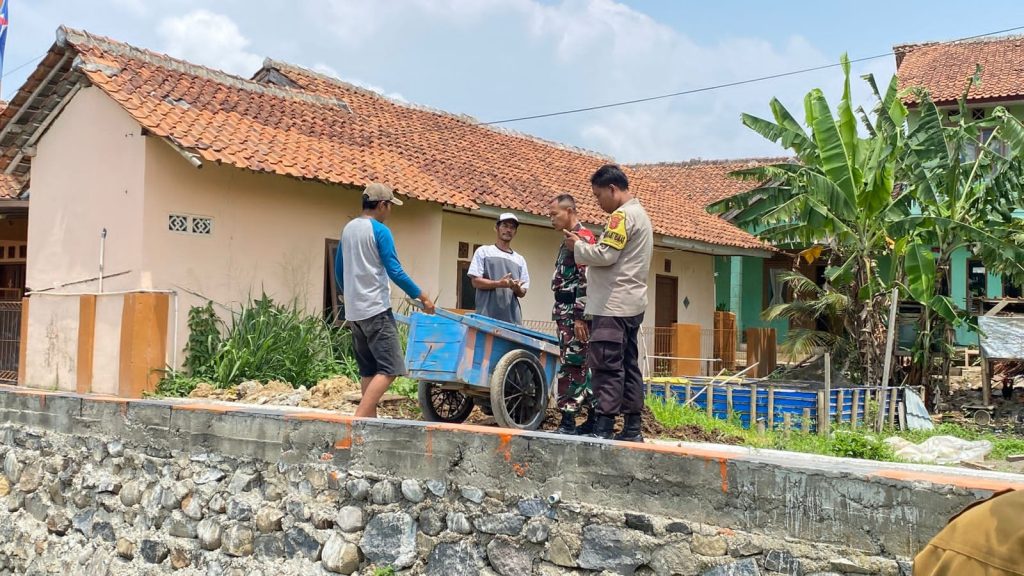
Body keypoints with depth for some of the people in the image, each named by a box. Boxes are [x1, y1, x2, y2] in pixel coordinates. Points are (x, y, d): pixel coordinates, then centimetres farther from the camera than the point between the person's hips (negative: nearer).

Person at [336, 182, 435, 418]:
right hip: (376, 310, -9)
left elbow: (338, 270, 21)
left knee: (368, 370, 12)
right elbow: (395, 271, -14)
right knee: (389, 369, -10)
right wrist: (421, 296, -7)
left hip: (353, 311, 9)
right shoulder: (380, 231, -10)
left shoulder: (348, 228, 14)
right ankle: (359, 418, -20)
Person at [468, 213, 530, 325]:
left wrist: (517, 288, -8)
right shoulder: (483, 251, 8)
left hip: (513, 318, 4)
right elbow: (476, 282, 0)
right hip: (487, 316, -3)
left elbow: (522, 293, 16)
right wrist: (498, 284, -16)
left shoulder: (520, 260, 18)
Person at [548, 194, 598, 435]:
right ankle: (594, 418, 16)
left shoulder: (582, 238, -11)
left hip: (574, 315, -10)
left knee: (571, 367, -10)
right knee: (581, 367, 11)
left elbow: (586, 281, -19)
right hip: (566, 314, 10)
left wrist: (579, 317, -23)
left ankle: (568, 422, -9)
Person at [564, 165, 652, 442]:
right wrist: (588, 248, 10)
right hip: (631, 303, 10)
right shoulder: (640, 214, 22)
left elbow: (606, 255, -18)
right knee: (628, 366, 9)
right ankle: (632, 429, 12)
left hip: (613, 304, -10)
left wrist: (578, 247, -3)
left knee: (606, 366, -11)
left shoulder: (622, 214, -10)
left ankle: (603, 429, -12)